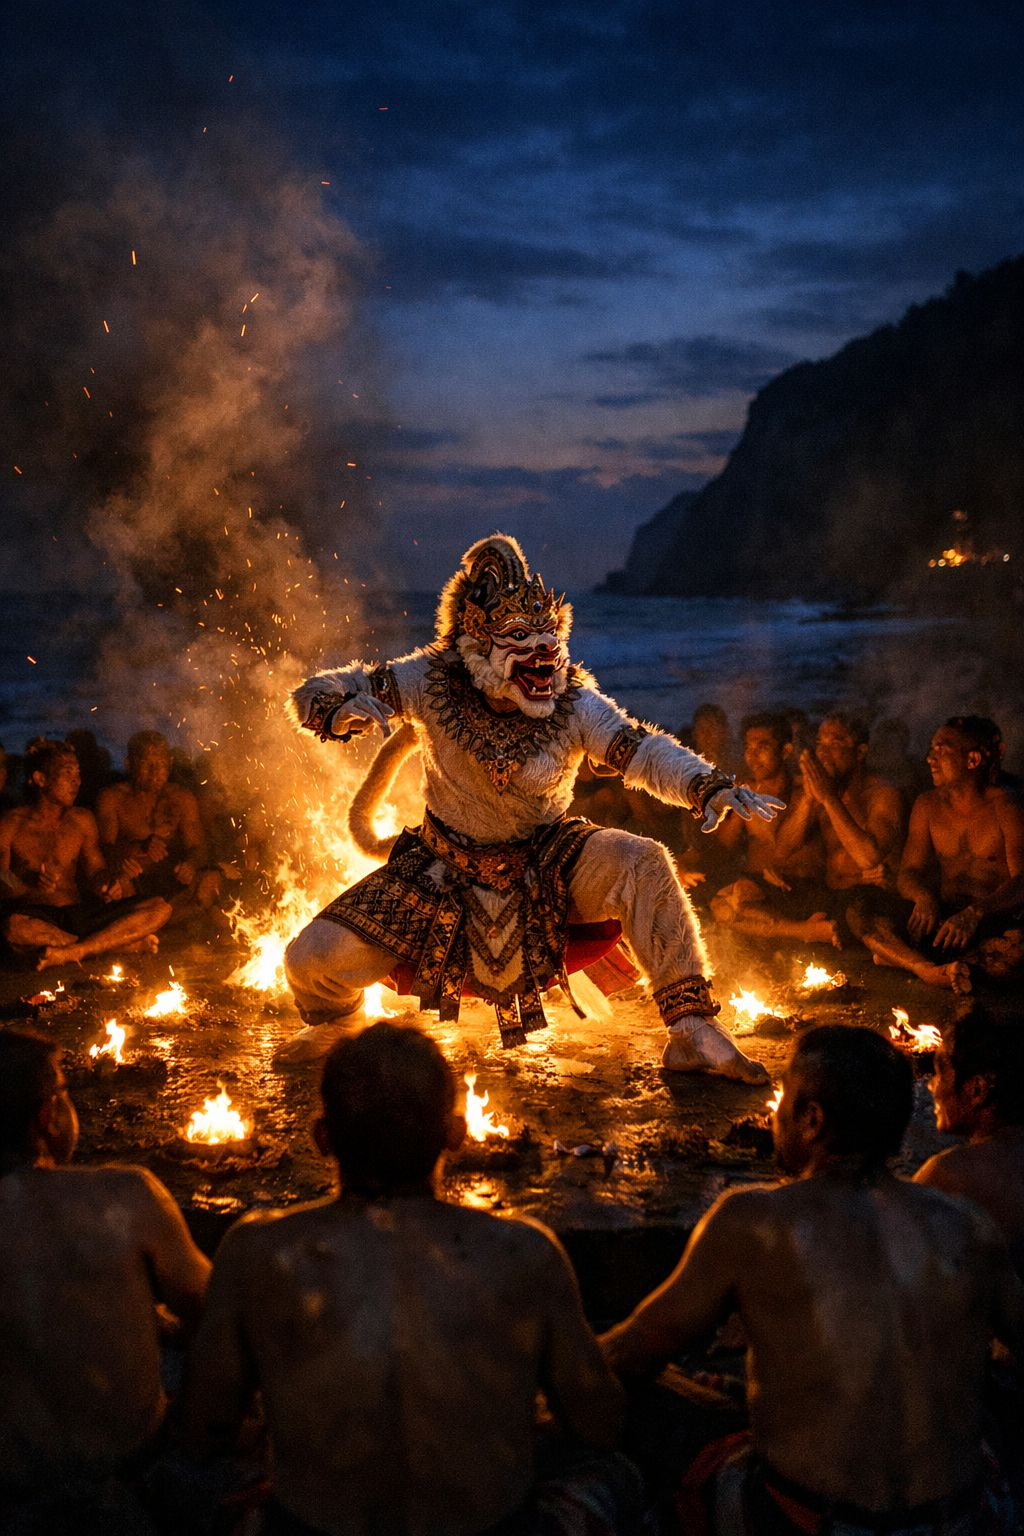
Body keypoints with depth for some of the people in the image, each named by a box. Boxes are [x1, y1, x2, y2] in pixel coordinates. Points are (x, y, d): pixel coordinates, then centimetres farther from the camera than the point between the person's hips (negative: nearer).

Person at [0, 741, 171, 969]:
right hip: (34, 916, -4)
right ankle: (123, 943, -26)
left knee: (159, 909, -16)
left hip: (78, 915, 4)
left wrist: (107, 886, -8)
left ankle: (72, 952, -29)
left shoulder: (82, 821, 15)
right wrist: (31, 884, -27)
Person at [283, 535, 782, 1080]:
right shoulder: (431, 682, -16)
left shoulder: (572, 704, -16)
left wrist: (710, 787, -46)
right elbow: (314, 695, -14)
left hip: (545, 869, 0)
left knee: (643, 864, -29)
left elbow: (643, 751, -26)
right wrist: (346, 708, -38)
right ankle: (335, 1018, 29)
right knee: (312, 961, -13)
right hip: (445, 876, 0)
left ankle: (692, 1034, -18)